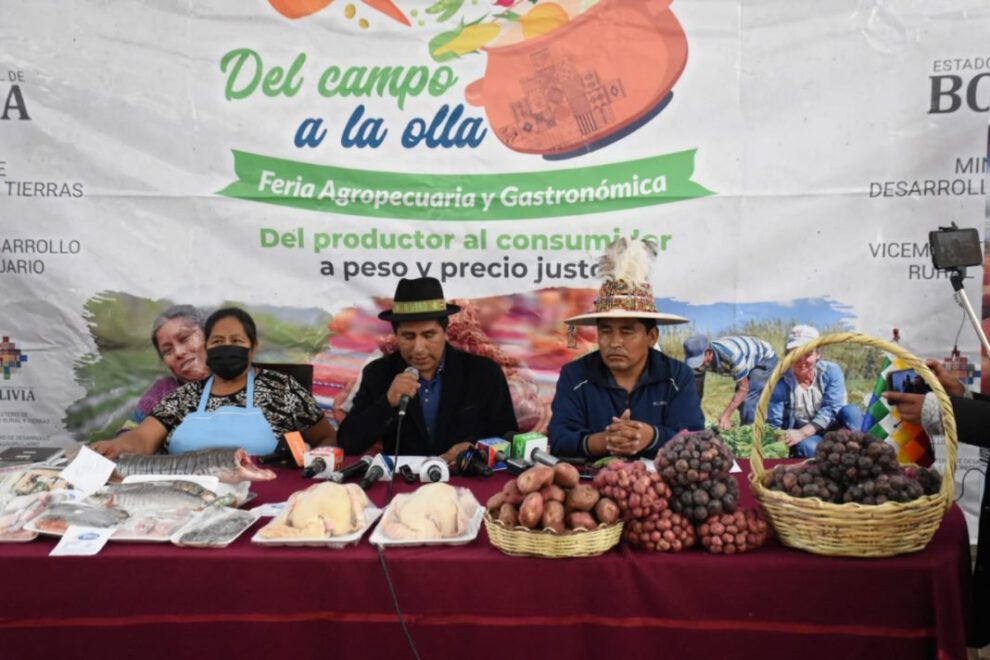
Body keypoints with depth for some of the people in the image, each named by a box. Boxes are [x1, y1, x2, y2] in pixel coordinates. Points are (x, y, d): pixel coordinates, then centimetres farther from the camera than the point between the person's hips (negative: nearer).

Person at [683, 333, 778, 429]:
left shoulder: (732, 354, -41)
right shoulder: (699, 357, -22)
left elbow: (743, 388, -30)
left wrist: (726, 416, -33)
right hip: (747, 363, 7)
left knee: (749, 403, -20)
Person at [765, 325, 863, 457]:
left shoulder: (831, 372, -12)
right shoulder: (780, 383, -14)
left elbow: (831, 409, -22)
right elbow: (774, 425, -13)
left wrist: (803, 432, -35)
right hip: (806, 439, -2)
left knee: (851, 411, -29)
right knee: (808, 446, -38)